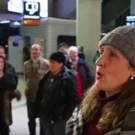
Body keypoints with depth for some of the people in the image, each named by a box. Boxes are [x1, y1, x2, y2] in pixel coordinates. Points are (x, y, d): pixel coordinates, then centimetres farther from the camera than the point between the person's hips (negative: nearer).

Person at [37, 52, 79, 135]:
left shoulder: (68, 78, -14)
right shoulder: (47, 76, 4)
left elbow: (74, 99, -13)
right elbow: (41, 92, 14)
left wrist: (65, 115, -14)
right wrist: (41, 108, 9)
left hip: (58, 117, -6)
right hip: (45, 115, 6)